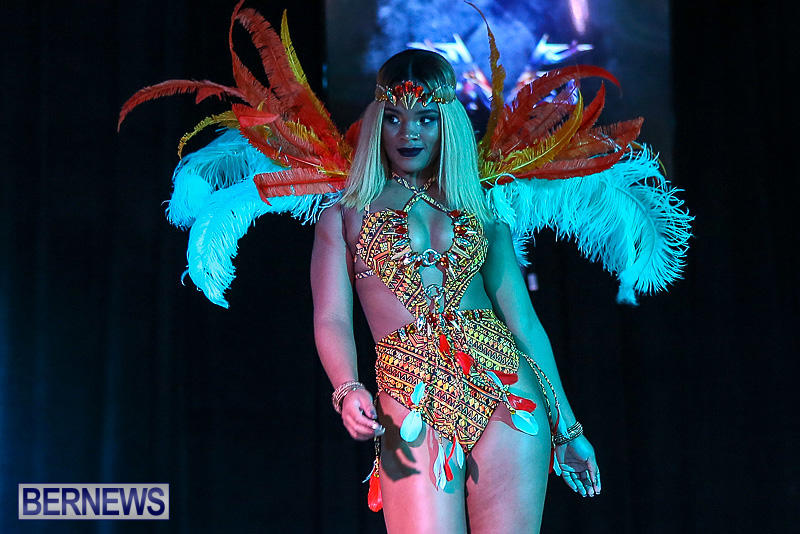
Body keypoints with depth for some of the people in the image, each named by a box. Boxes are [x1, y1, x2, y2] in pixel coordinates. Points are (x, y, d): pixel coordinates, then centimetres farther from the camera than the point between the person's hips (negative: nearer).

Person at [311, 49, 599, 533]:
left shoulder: (480, 208, 18)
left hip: (506, 393, 2)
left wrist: (567, 427, 15)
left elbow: (524, 322, 17)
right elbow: (332, 320, 3)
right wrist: (348, 390, -18)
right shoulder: (347, 212, 13)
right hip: (412, 401, -2)